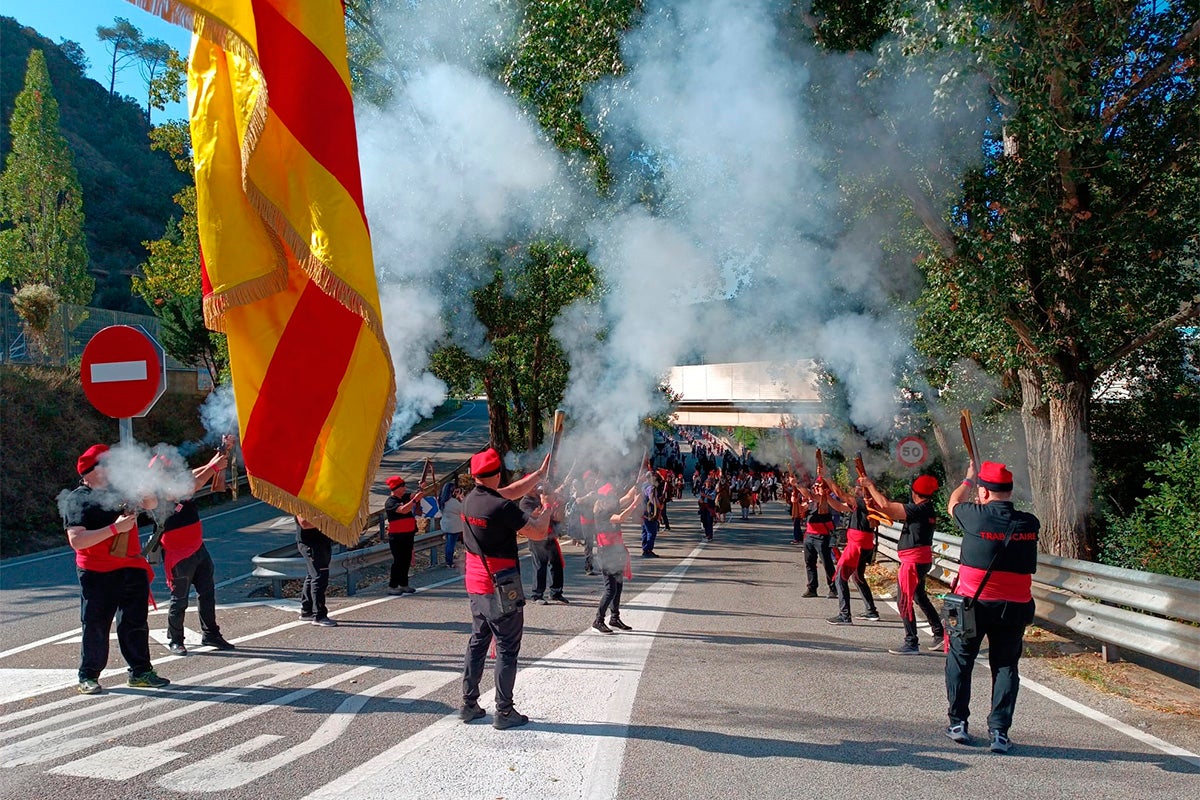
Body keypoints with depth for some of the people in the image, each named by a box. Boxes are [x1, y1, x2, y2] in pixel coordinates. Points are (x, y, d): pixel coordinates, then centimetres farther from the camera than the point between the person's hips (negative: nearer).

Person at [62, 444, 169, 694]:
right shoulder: (77, 500, -7)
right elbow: (76, 541, -18)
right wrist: (114, 528, -23)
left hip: (132, 568, 5)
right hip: (97, 574, -5)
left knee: (135, 622, 9)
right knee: (95, 626, 2)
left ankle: (140, 671, 18)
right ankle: (88, 676, 16)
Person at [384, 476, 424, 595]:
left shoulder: (404, 497, 12)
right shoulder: (390, 502, -14)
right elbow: (403, 510, -27)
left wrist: (420, 490, -9)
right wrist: (415, 500, -28)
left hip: (408, 535, 8)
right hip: (397, 536, -8)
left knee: (406, 560, 12)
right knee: (398, 561, -7)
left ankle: (403, 585, 21)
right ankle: (392, 586, -1)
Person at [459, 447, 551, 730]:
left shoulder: (469, 500, 2)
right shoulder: (502, 507, -22)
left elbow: (510, 492, 16)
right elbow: (538, 533, -19)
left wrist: (540, 474, 23)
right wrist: (546, 509, 1)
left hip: (475, 585, 8)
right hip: (500, 589, -8)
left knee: (477, 642, 18)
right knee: (507, 649, 2)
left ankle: (469, 704, 24)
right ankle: (504, 712, 7)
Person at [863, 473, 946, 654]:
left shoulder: (919, 509, -21)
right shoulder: (928, 509, 8)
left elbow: (886, 506, -25)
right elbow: (893, 510, 12)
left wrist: (870, 486, -13)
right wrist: (872, 490, 8)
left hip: (913, 561, -10)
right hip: (922, 559, 10)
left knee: (904, 602, -5)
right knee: (920, 598, 23)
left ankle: (911, 644, -2)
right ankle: (940, 635, 29)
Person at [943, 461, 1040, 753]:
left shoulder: (976, 517, -13)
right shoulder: (1029, 523, -4)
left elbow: (953, 503, 9)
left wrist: (968, 479, 28)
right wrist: (978, 480, 25)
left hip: (973, 604, -2)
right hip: (1014, 607, 2)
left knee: (959, 661, 15)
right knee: (1005, 666, 11)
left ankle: (958, 723, 19)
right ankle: (999, 732, 6)